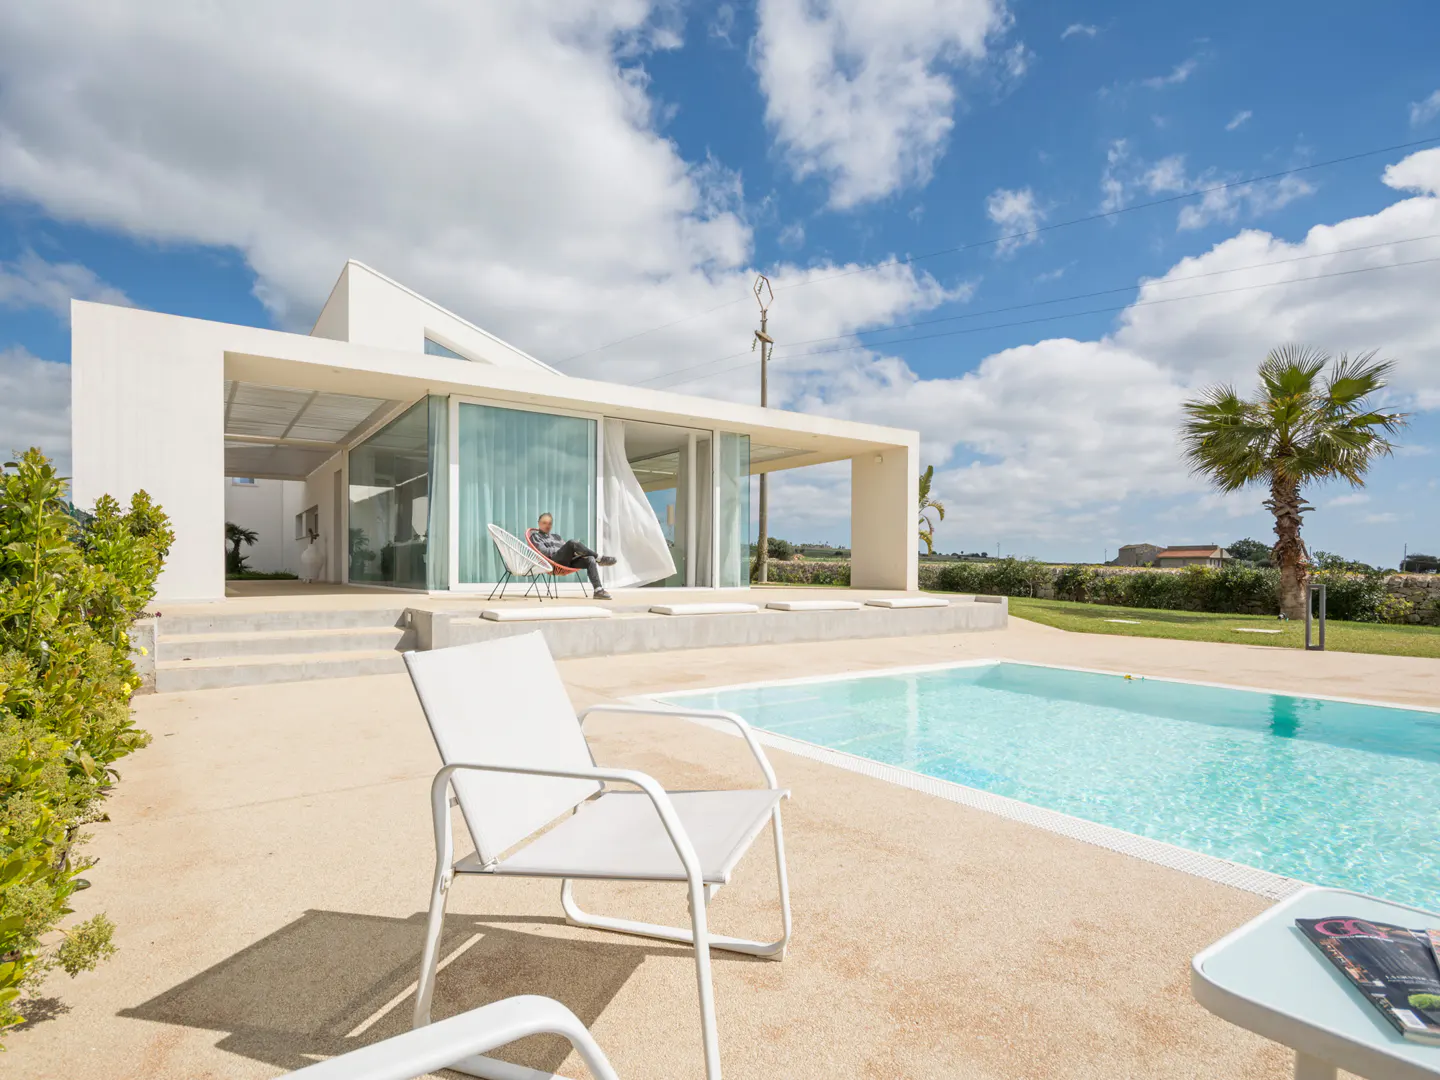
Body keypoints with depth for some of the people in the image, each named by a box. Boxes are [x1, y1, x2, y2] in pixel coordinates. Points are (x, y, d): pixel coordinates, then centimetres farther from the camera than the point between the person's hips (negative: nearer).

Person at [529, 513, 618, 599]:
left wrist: (575, 550, 0)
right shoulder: (535, 536, 16)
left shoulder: (556, 536, 36)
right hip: (554, 561, -6)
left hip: (568, 561, 6)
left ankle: (598, 590, -35)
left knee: (590, 559, -23)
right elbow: (544, 552, -1)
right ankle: (599, 558, -21)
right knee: (572, 543, -32)